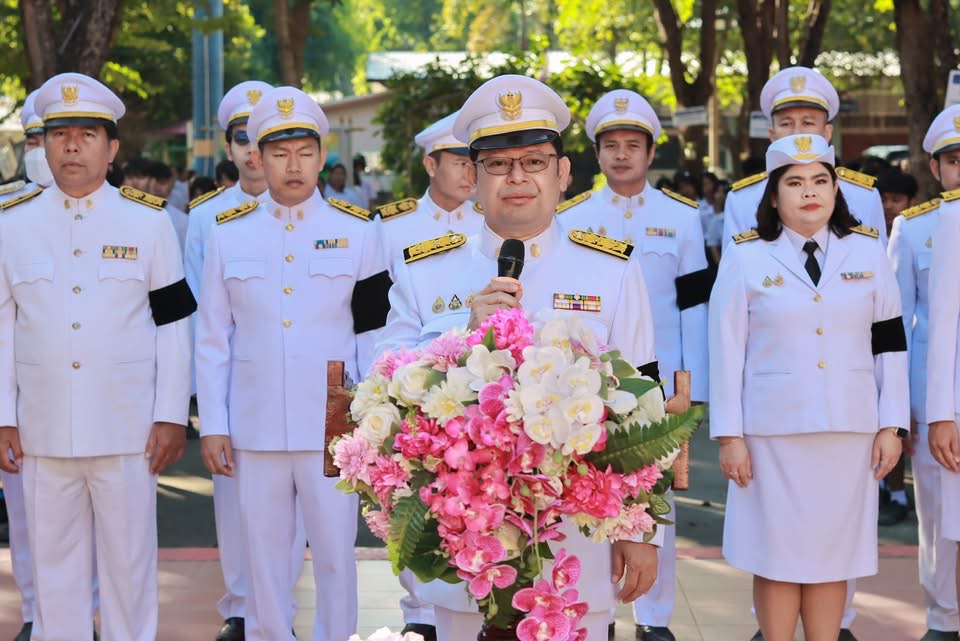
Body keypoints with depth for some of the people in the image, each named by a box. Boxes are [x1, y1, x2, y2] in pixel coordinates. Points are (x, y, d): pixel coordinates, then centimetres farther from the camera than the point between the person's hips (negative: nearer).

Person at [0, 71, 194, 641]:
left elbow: (173, 326, 2)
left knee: (130, 562, 6)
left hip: (127, 432, -1)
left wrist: (171, 417, -2)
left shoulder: (149, 222, 1)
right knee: (54, 566, 10)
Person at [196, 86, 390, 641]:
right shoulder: (228, 234, 5)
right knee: (264, 555, 9)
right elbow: (213, 339, 7)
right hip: (254, 429, 1)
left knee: (335, 553, 4)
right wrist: (212, 426, 3)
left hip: (332, 428, -1)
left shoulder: (358, 232, 2)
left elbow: (375, 334, 4)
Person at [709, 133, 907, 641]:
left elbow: (890, 345, 8)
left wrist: (891, 426, 3)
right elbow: (726, 352, -2)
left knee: (833, 556, 8)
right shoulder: (745, 257, -1)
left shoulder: (867, 252, 6)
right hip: (772, 430, -2)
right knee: (777, 558, 3)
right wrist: (729, 435, -6)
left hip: (849, 429, 2)